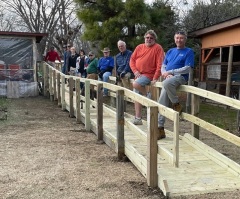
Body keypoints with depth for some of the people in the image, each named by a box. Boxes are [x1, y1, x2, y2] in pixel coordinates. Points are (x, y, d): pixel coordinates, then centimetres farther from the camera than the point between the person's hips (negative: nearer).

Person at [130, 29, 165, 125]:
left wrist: (155, 78, -18)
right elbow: (132, 60, 11)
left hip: (148, 75, -6)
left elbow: (159, 64, -12)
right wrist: (135, 71, -6)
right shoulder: (139, 47, 11)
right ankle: (138, 118, 12)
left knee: (135, 84, -32)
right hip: (138, 75, 6)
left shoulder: (158, 48, -5)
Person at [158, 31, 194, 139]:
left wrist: (170, 72, -10)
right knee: (162, 104, -5)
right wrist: (165, 73, -5)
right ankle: (160, 129, 1)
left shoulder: (189, 52, 4)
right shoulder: (170, 51, 22)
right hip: (169, 78, 6)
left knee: (167, 83, -40)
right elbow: (163, 66, 19)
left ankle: (177, 105, -17)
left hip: (180, 77, -6)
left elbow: (187, 68, -7)